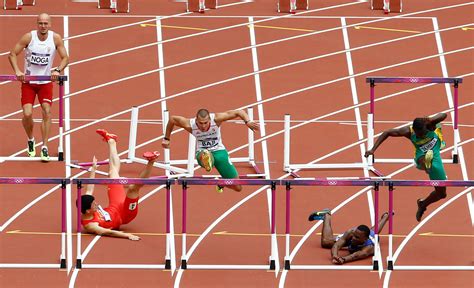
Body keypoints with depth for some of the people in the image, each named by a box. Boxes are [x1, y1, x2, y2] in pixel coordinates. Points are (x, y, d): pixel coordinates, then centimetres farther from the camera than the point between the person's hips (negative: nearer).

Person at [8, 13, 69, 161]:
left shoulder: (56, 38, -8)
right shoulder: (29, 37, -13)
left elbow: (65, 58, -1)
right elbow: (12, 54, -8)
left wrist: (58, 70, -19)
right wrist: (17, 71, -22)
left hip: (46, 82, 1)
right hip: (28, 82, -1)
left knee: (47, 112, -10)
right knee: (27, 114, -10)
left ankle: (45, 148, -2)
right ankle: (30, 140, 19)